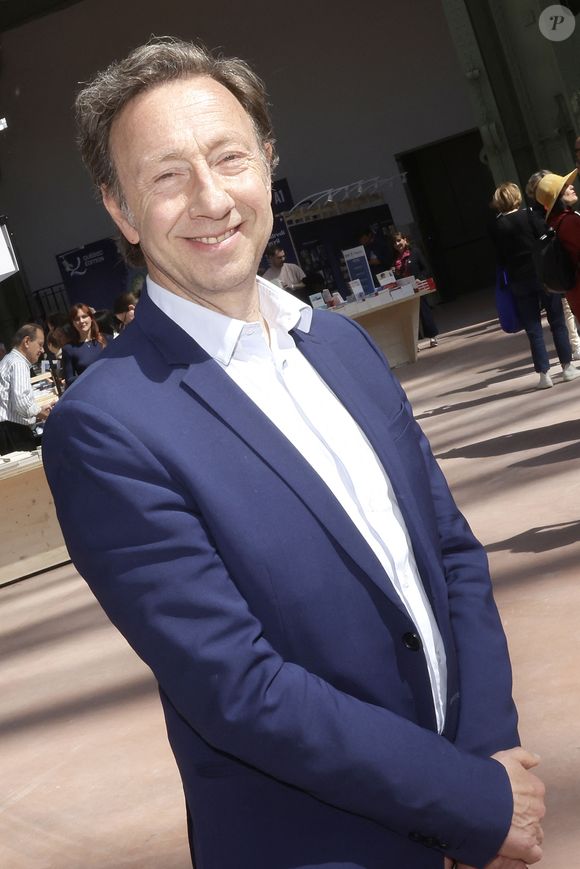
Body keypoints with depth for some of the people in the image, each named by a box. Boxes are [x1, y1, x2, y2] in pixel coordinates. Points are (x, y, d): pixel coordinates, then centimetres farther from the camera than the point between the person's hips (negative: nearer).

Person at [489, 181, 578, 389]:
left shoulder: (496, 226, -1)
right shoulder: (528, 216, -6)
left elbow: (500, 258, 2)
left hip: (518, 281, 2)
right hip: (542, 274, -2)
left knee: (533, 328, 6)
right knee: (557, 321, 9)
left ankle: (544, 374, 4)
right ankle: (567, 367, 11)